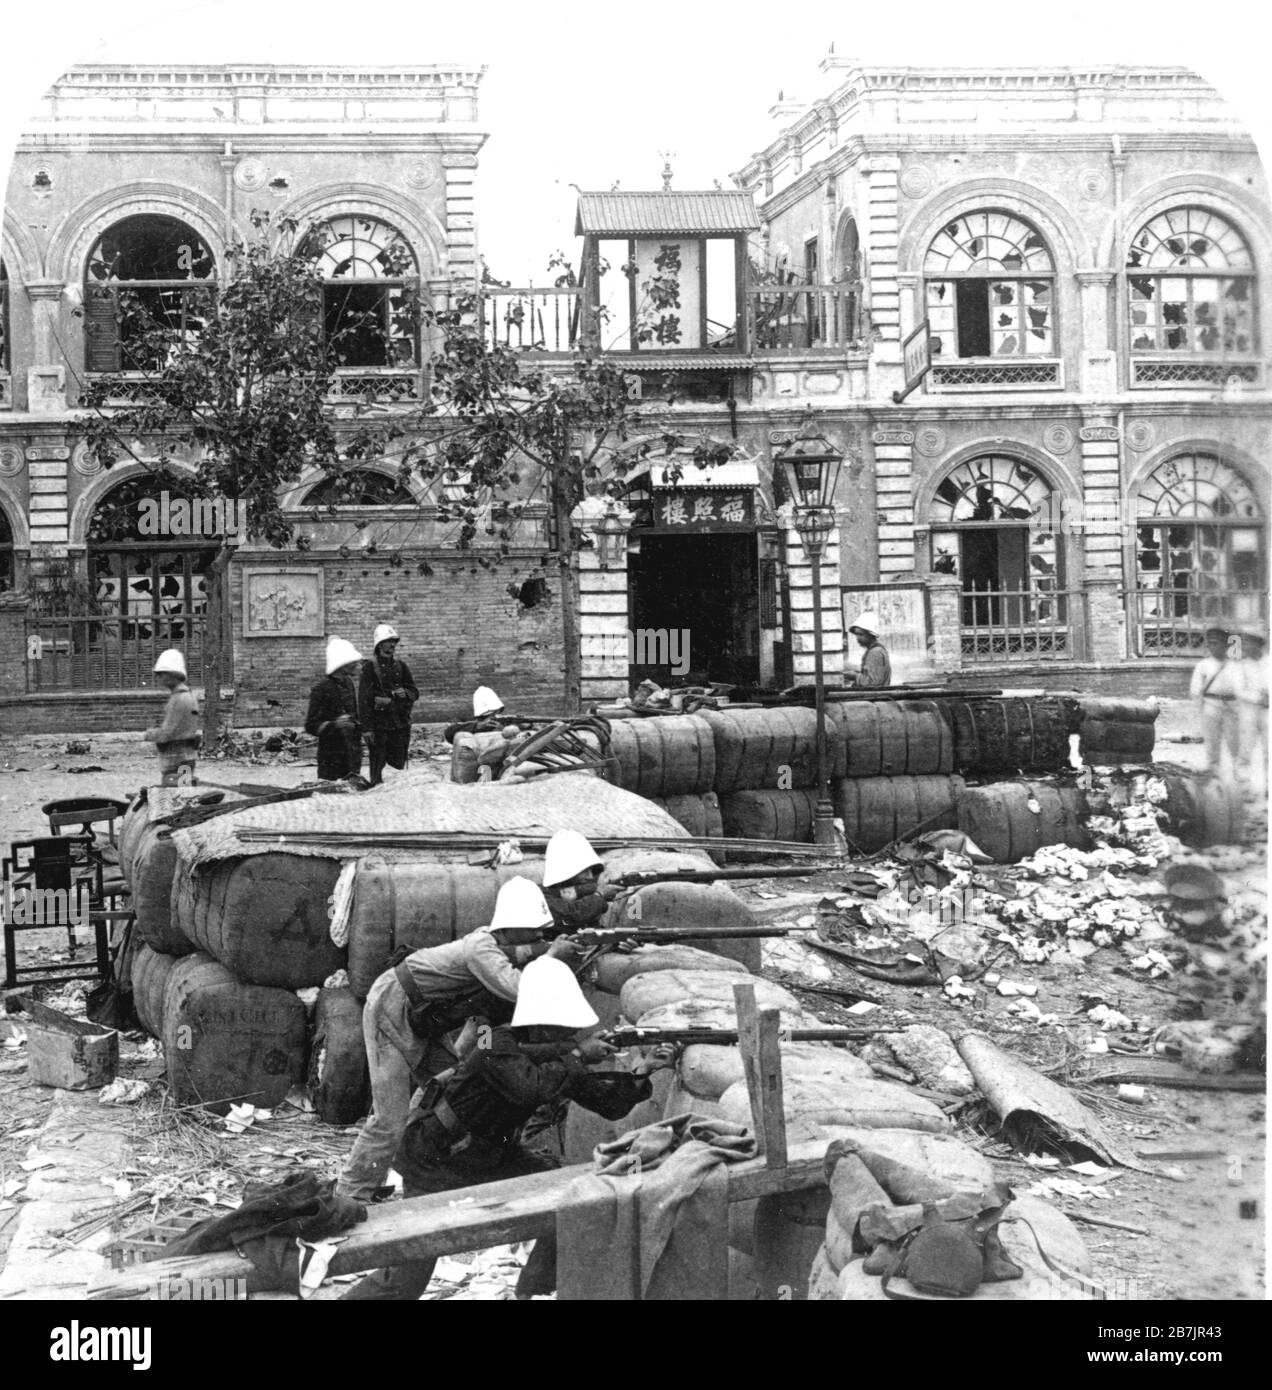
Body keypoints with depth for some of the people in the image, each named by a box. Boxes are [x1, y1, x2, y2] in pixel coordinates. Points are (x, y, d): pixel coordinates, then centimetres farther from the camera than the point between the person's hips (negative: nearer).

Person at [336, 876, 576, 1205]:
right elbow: (520, 991, -43)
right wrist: (552, 956, -28)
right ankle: (349, 1198, -3)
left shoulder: (502, 950, 0)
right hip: (390, 1014, -9)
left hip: (422, 1026, 9)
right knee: (391, 1121, -12)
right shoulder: (481, 949, -27)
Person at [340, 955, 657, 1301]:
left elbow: (609, 1103, -7)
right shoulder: (498, 1046, -26)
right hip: (435, 1162, -7)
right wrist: (578, 1055, -34)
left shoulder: (561, 1057, -5)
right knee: (406, 1280, -11)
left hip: (496, 1154, 7)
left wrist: (643, 1079, -23)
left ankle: (536, 1290, 10)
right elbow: (533, 1087, -43)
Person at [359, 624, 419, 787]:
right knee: (377, 766, -4)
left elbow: (415, 693, 17)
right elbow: (364, 699, -6)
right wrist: (368, 728, -13)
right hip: (379, 724, -4)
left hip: (401, 723, 4)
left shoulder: (401, 667, 13)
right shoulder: (370, 667, -2)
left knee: (399, 767, 4)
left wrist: (405, 693, -8)